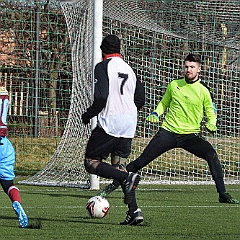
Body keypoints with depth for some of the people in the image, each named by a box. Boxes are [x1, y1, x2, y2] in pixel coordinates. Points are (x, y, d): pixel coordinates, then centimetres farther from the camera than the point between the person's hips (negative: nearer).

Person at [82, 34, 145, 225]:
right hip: (129, 124, 7)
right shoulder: (129, 69, 14)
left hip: (109, 123, -7)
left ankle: (127, 177, -21)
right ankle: (134, 210, -2)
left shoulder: (103, 67, -6)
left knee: (91, 163, 3)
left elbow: (101, 97, -17)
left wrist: (88, 114, -2)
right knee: (119, 165, 13)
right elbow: (140, 99, 14)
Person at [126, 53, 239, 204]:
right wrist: (156, 113, 1)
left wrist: (211, 124, -14)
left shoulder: (203, 91, -1)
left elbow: (211, 113, 7)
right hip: (169, 131, 1)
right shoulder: (174, 85, 5)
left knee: (211, 154, -23)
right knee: (143, 159, -3)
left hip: (190, 135, -1)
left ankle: (223, 194, -17)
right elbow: (164, 103, 20)